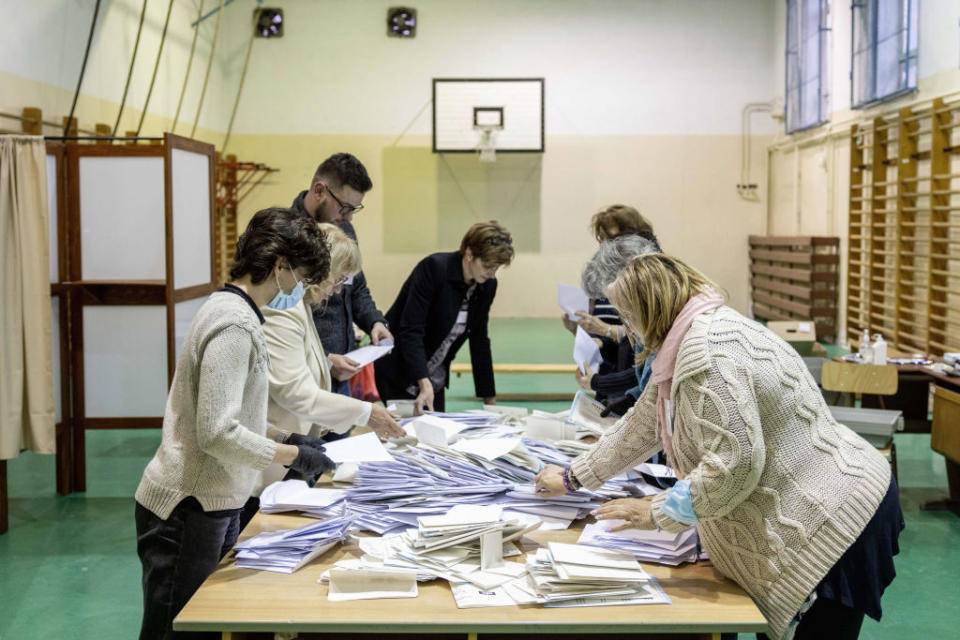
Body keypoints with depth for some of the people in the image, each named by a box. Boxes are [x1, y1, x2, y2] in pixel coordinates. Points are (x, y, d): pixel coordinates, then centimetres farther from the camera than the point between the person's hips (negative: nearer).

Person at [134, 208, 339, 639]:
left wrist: (283, 438, 12)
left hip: (212, 506, 10)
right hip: (189, 508, -10)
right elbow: (217, 433, -25)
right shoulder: (235, 324, -20)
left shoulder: (230, 309, 12)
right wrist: (291, 455, -15)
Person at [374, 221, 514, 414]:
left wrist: (490, 399, 7)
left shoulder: (487, 286, -3)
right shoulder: (434, 268, -22)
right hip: (399, 372, -6)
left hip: (435, 378, 6)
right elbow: (411, 331, -26)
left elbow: (479, 340, 6)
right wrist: (424, 384, -36)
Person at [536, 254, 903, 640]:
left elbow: (735, 464, -27)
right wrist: (572, 478, 26)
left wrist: (657, 513, -13)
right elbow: (642, 424, 20)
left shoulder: (706, 349, -22)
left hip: (833, 524, -10)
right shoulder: (695, 339, 11)